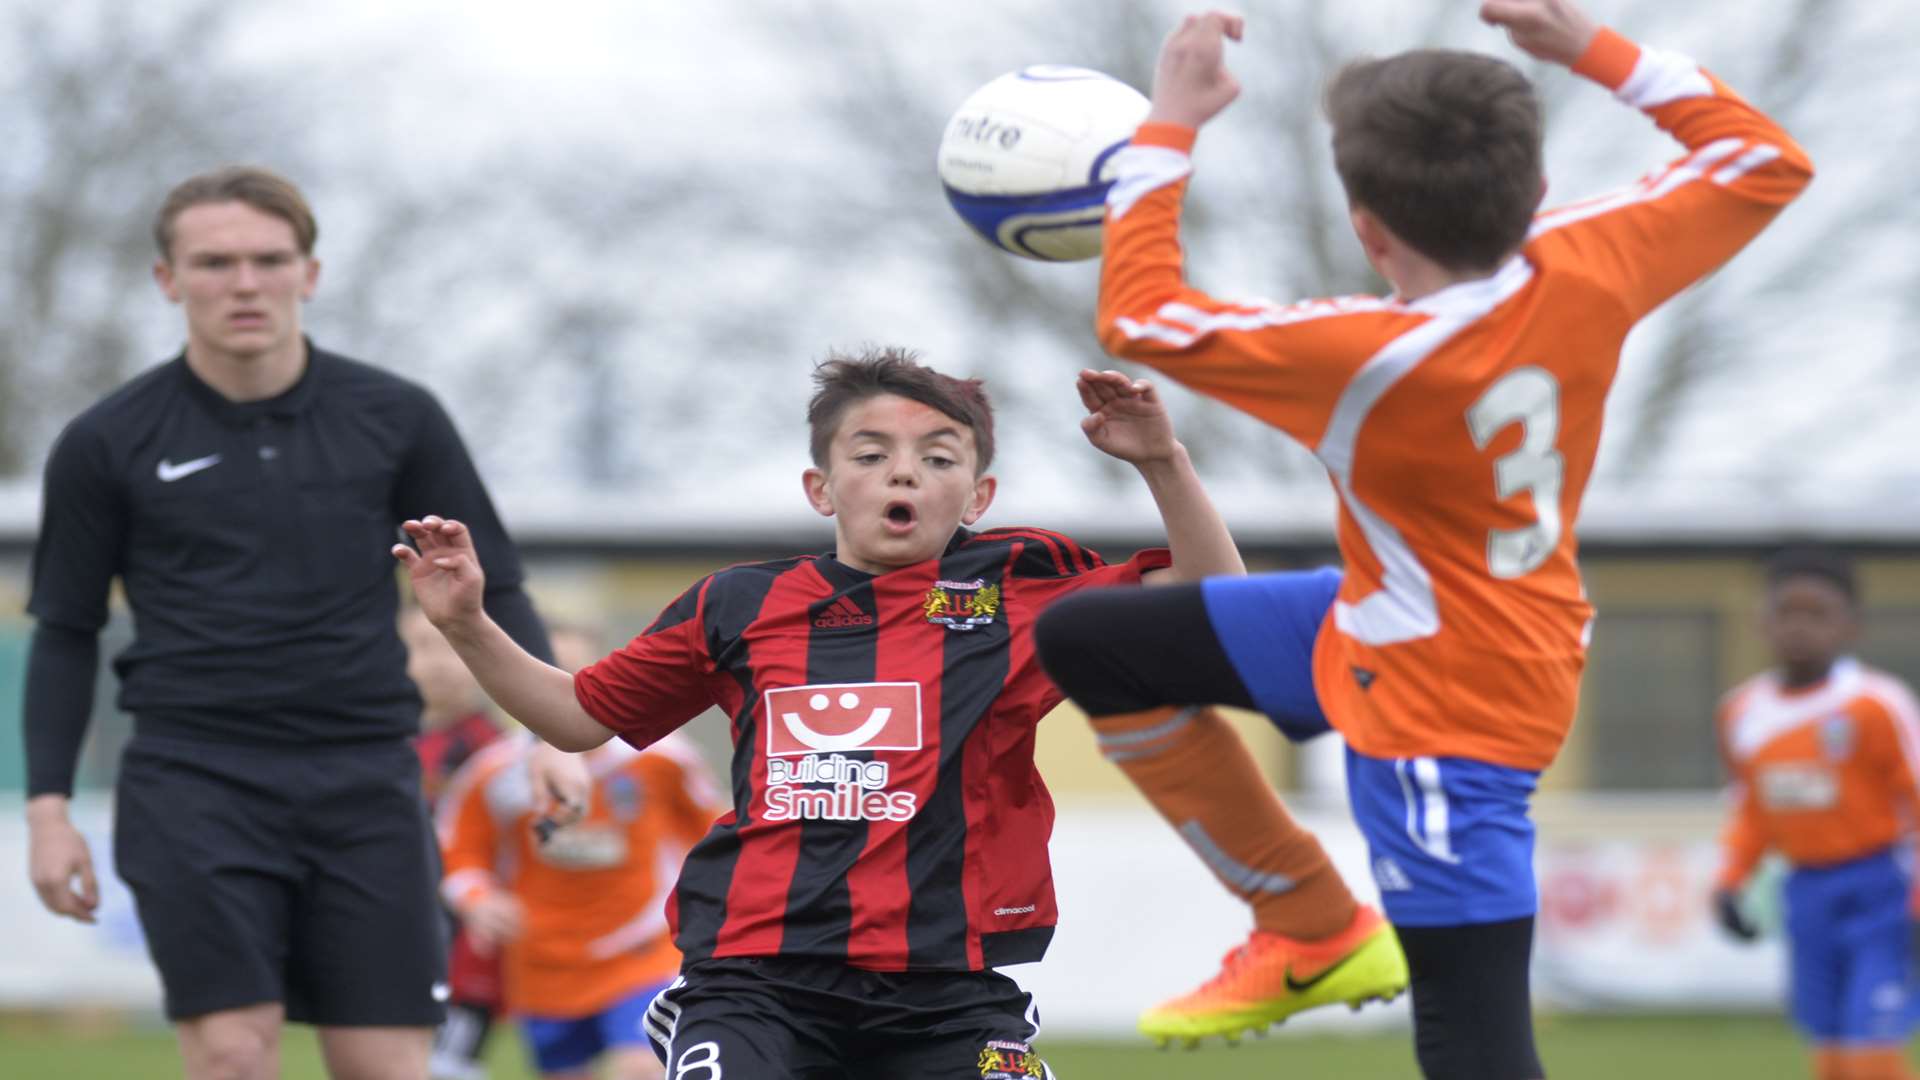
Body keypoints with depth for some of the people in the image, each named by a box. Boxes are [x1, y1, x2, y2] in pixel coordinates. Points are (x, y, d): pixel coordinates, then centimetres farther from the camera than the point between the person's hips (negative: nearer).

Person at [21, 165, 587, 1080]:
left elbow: (489, 591, 12)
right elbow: (65, 633, 9)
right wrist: (48, 806, 2)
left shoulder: (395, 419, 5)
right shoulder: (106, 445, 3)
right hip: (193, 787, -1)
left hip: (364, 781, 2)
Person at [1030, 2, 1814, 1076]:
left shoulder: (1376, 360, -32)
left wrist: (1171, 126, -8)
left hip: (1445, 714, -9)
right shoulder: (1590, 265, -15)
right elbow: (1769, 164, 2)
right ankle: (1311, 933, 19)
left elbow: (1139, 312, -18)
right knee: (1085, 639, 12)